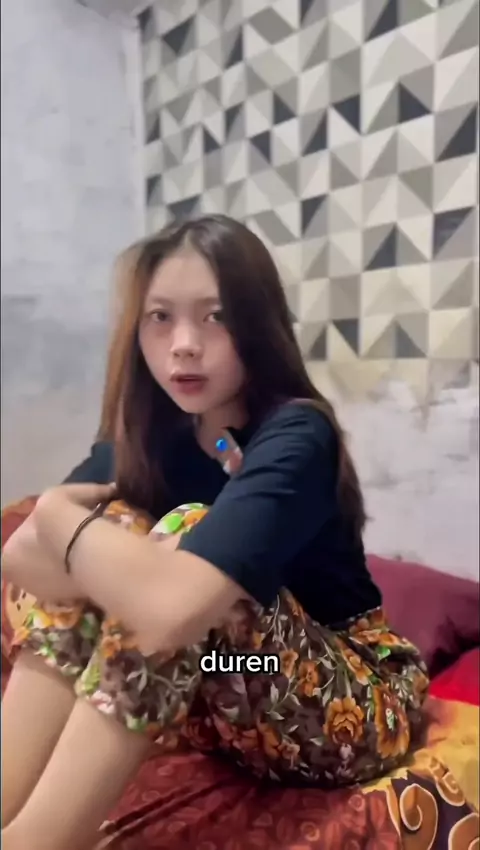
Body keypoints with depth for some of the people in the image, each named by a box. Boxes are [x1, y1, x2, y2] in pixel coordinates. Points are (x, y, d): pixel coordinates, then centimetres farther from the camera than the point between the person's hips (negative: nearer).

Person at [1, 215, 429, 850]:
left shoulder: (295, 437, -26)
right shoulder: (149, 433, -4)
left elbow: (170, 608, -42)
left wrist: (62, 516, -23)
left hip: (357, 710, -5)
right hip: (228, 709, 6)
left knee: (186, 533, -30)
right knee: (116, 561, -17)